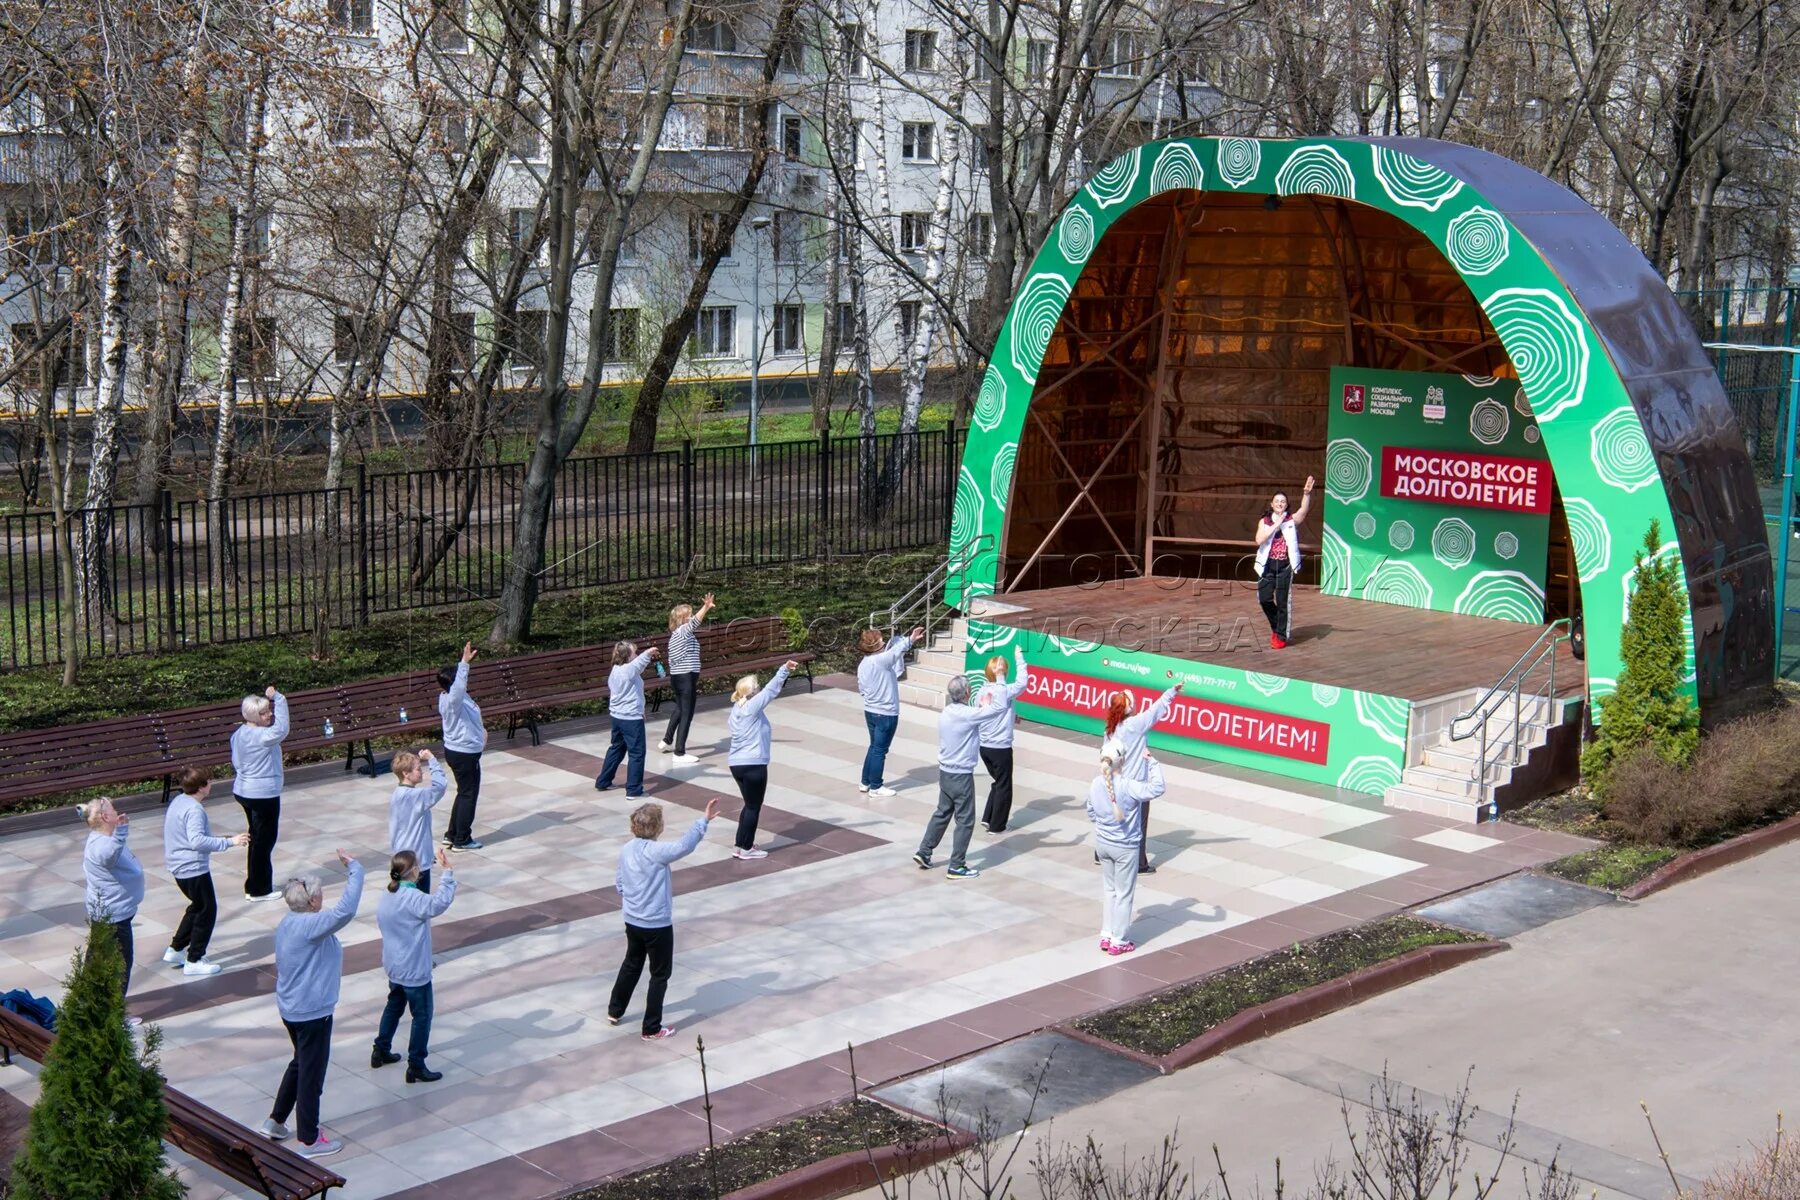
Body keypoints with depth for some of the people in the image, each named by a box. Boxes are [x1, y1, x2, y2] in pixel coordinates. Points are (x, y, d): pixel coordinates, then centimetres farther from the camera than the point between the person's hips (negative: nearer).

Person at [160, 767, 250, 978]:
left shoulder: (178, 801, 8)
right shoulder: (194, 810, -23)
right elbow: (197, 841, -34)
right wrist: (229, 842, -32)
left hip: (180, 867, 10)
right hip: (194, 868, -10)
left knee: (198, 906, 25)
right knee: (207, 911, 3)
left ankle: (175, 950, 29)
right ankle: (194, 962, 7)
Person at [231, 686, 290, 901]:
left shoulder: (239, 733, 5)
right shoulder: (261, 736, -23)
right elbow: (281, 729, -37)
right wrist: (278, 698, -31)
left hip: (243, 792, 10)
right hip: (263, 794, -9)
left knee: (257, 836, 20)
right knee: (265, 839, 2)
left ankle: (254, 884, 29)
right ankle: (258, 889, 9)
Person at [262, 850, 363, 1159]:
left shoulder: (286, 924, 4)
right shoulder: (310, 926, -26)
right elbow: (346, 910, -37)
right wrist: (354, 868, -29)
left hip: (290, 1007, 10)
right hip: (312, 1011, -10)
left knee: (300, 1063, 27)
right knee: (311, 1073, 3)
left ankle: (275, 1121, 36)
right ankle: (309, 1140, 14)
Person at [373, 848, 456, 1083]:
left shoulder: (387, 896, 1)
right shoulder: (413, 898, -26)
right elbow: (439, 903, -43)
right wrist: (447, 872, -41)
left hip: (394, 967, 9)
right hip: (414, 971, -9)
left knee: (394, 1006, 27)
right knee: (422, 1016, 2)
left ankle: (381, 1051, 38)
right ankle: (416, 1067, 6)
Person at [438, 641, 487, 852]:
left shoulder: (456, 696, 2)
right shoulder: (452, 700, -26)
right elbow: (459, 685, -47)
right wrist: (465, 662, -54)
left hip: (458, 752, 10)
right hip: (464, 754, -10)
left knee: (464, 793, 21)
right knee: (468, 795, 2)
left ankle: (452, 835, 29)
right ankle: (462, 840, 11)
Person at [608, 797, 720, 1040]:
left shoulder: (626, 850, -2)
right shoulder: (656, 852, -25)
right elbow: (684, 846, -38)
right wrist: (705, 819, -39)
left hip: (632, 922, 7)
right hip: (657, 926, -7)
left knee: (631, 965, 28)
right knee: (660, 975, 8)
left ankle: (615, 1011, 42)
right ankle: (652, 1029, 13)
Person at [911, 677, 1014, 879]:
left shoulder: (945, 713, 2)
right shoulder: (968, 714, -22)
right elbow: (999, 707, -21)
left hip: (945, 772, 8)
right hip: (961, 775, -8)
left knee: (942, 813, 21)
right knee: (965, 821, 3)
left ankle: (924, 853, 25)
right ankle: (957, 866, 7)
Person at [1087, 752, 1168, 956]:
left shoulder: (1095, 785, -5)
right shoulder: (1127, 786, -25)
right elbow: (1156, 789, -31)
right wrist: (1151, 762, -20)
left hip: (1102, 844, 6)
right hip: (1125, 847, -6)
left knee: (1108, 889, 21)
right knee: (1124, 893, 8)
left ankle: (1106, 935, 26)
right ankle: (1118, 942, 15)